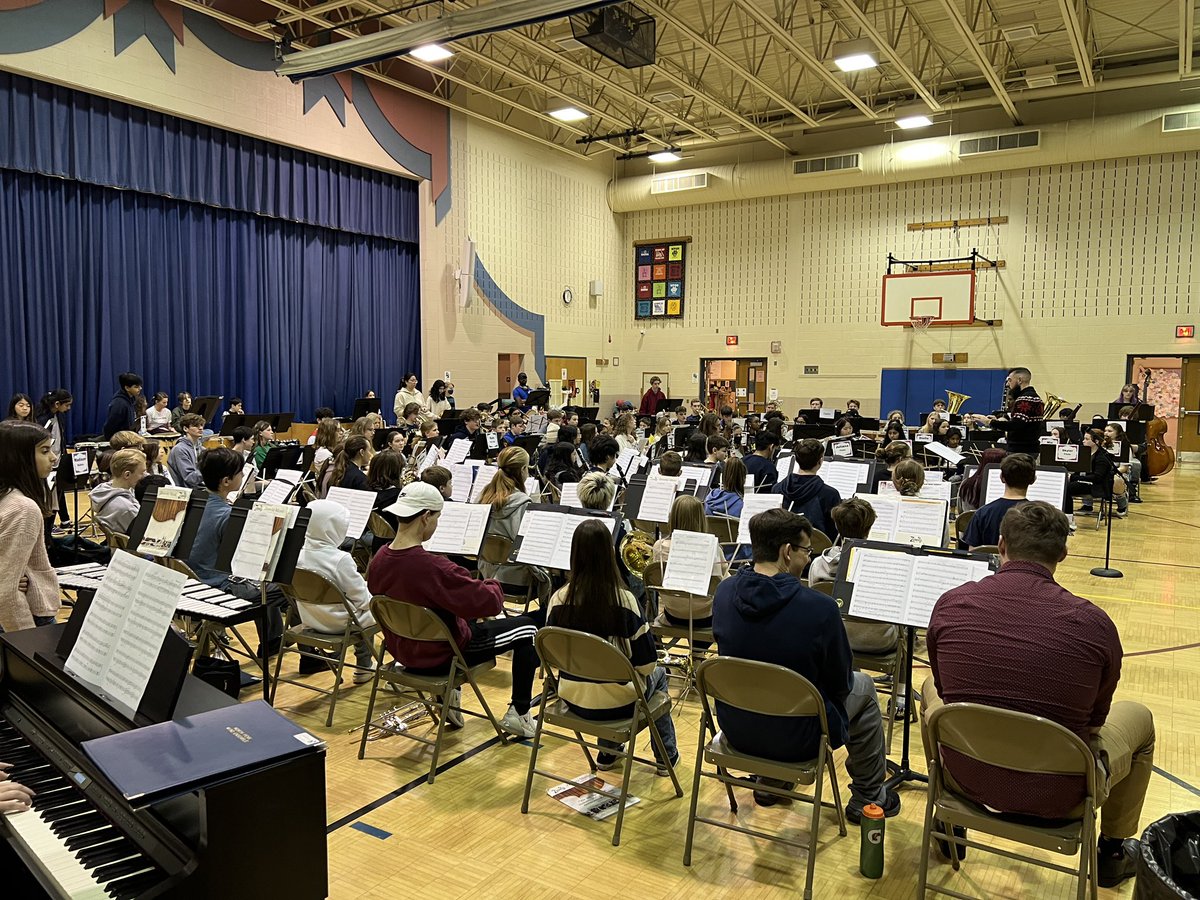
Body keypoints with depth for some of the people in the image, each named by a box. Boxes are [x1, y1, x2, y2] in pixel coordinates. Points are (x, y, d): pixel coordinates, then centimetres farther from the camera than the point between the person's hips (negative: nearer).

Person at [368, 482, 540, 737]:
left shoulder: (378, 560, -9)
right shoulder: (433, 567, -34)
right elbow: (490, 602, -29)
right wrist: (493, 585, -5)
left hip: (403, 649, 8)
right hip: (441, 656, -7)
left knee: (471, 619, 35)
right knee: (527, 628, 9)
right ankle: (519, 713, 17)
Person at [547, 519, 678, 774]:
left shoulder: (558, 599, -13)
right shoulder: (623, 600, -22)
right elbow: (646, 664, -15)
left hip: (573, 700, 4)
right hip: (617, 702, -3)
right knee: (658, 674, 30)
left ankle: (607, 754, 40)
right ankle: (666, 757, 39)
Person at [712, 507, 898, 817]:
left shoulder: (724, 592, -10)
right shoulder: (819, 608, -26)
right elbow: (840, 682, -10)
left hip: (735, 731, 5)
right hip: (795, 740, -4)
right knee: (863, 687, 21)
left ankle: (770, 782, 44)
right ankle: (868, 797, 34)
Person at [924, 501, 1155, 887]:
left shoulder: (950, 604, -12)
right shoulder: (1094, 623, -17)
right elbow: (1095, 718, 2)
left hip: (966, 779, 1)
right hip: (1056, 797, -1)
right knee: (1139, 717, 27)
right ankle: (1113, 853, 42)